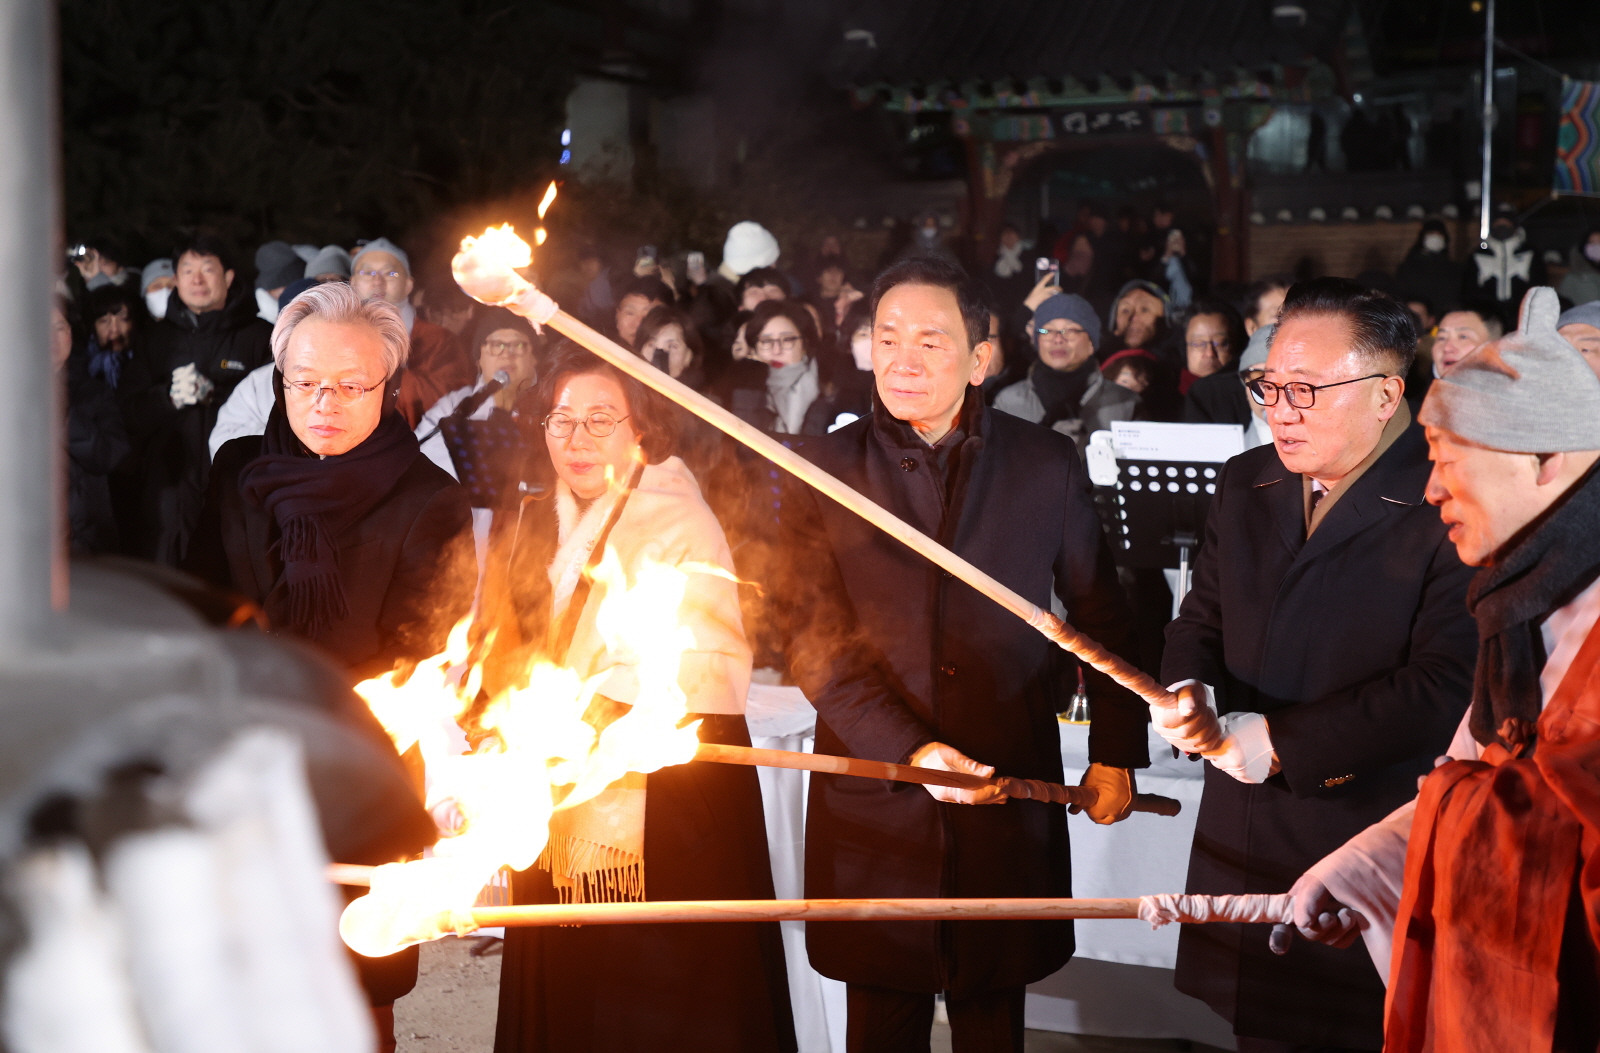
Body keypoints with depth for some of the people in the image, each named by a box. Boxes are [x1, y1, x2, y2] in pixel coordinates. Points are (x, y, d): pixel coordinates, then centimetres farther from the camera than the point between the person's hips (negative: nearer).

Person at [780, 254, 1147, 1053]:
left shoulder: (1046, 466, 2)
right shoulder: (825, 469, 0)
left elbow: (1101, 617, 12)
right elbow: (814, 641, -5)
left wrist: (1117, 750, 9)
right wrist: (908, 749, -15)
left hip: (1010, 791, 0)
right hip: (874, 800, 0)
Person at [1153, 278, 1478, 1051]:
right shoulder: (1246, 483, 10)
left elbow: (1445, 686, -20)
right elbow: (1202, 618, 15)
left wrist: (1279, 740, -18)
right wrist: (1189, 691, -9)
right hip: (1247, 852, 6)